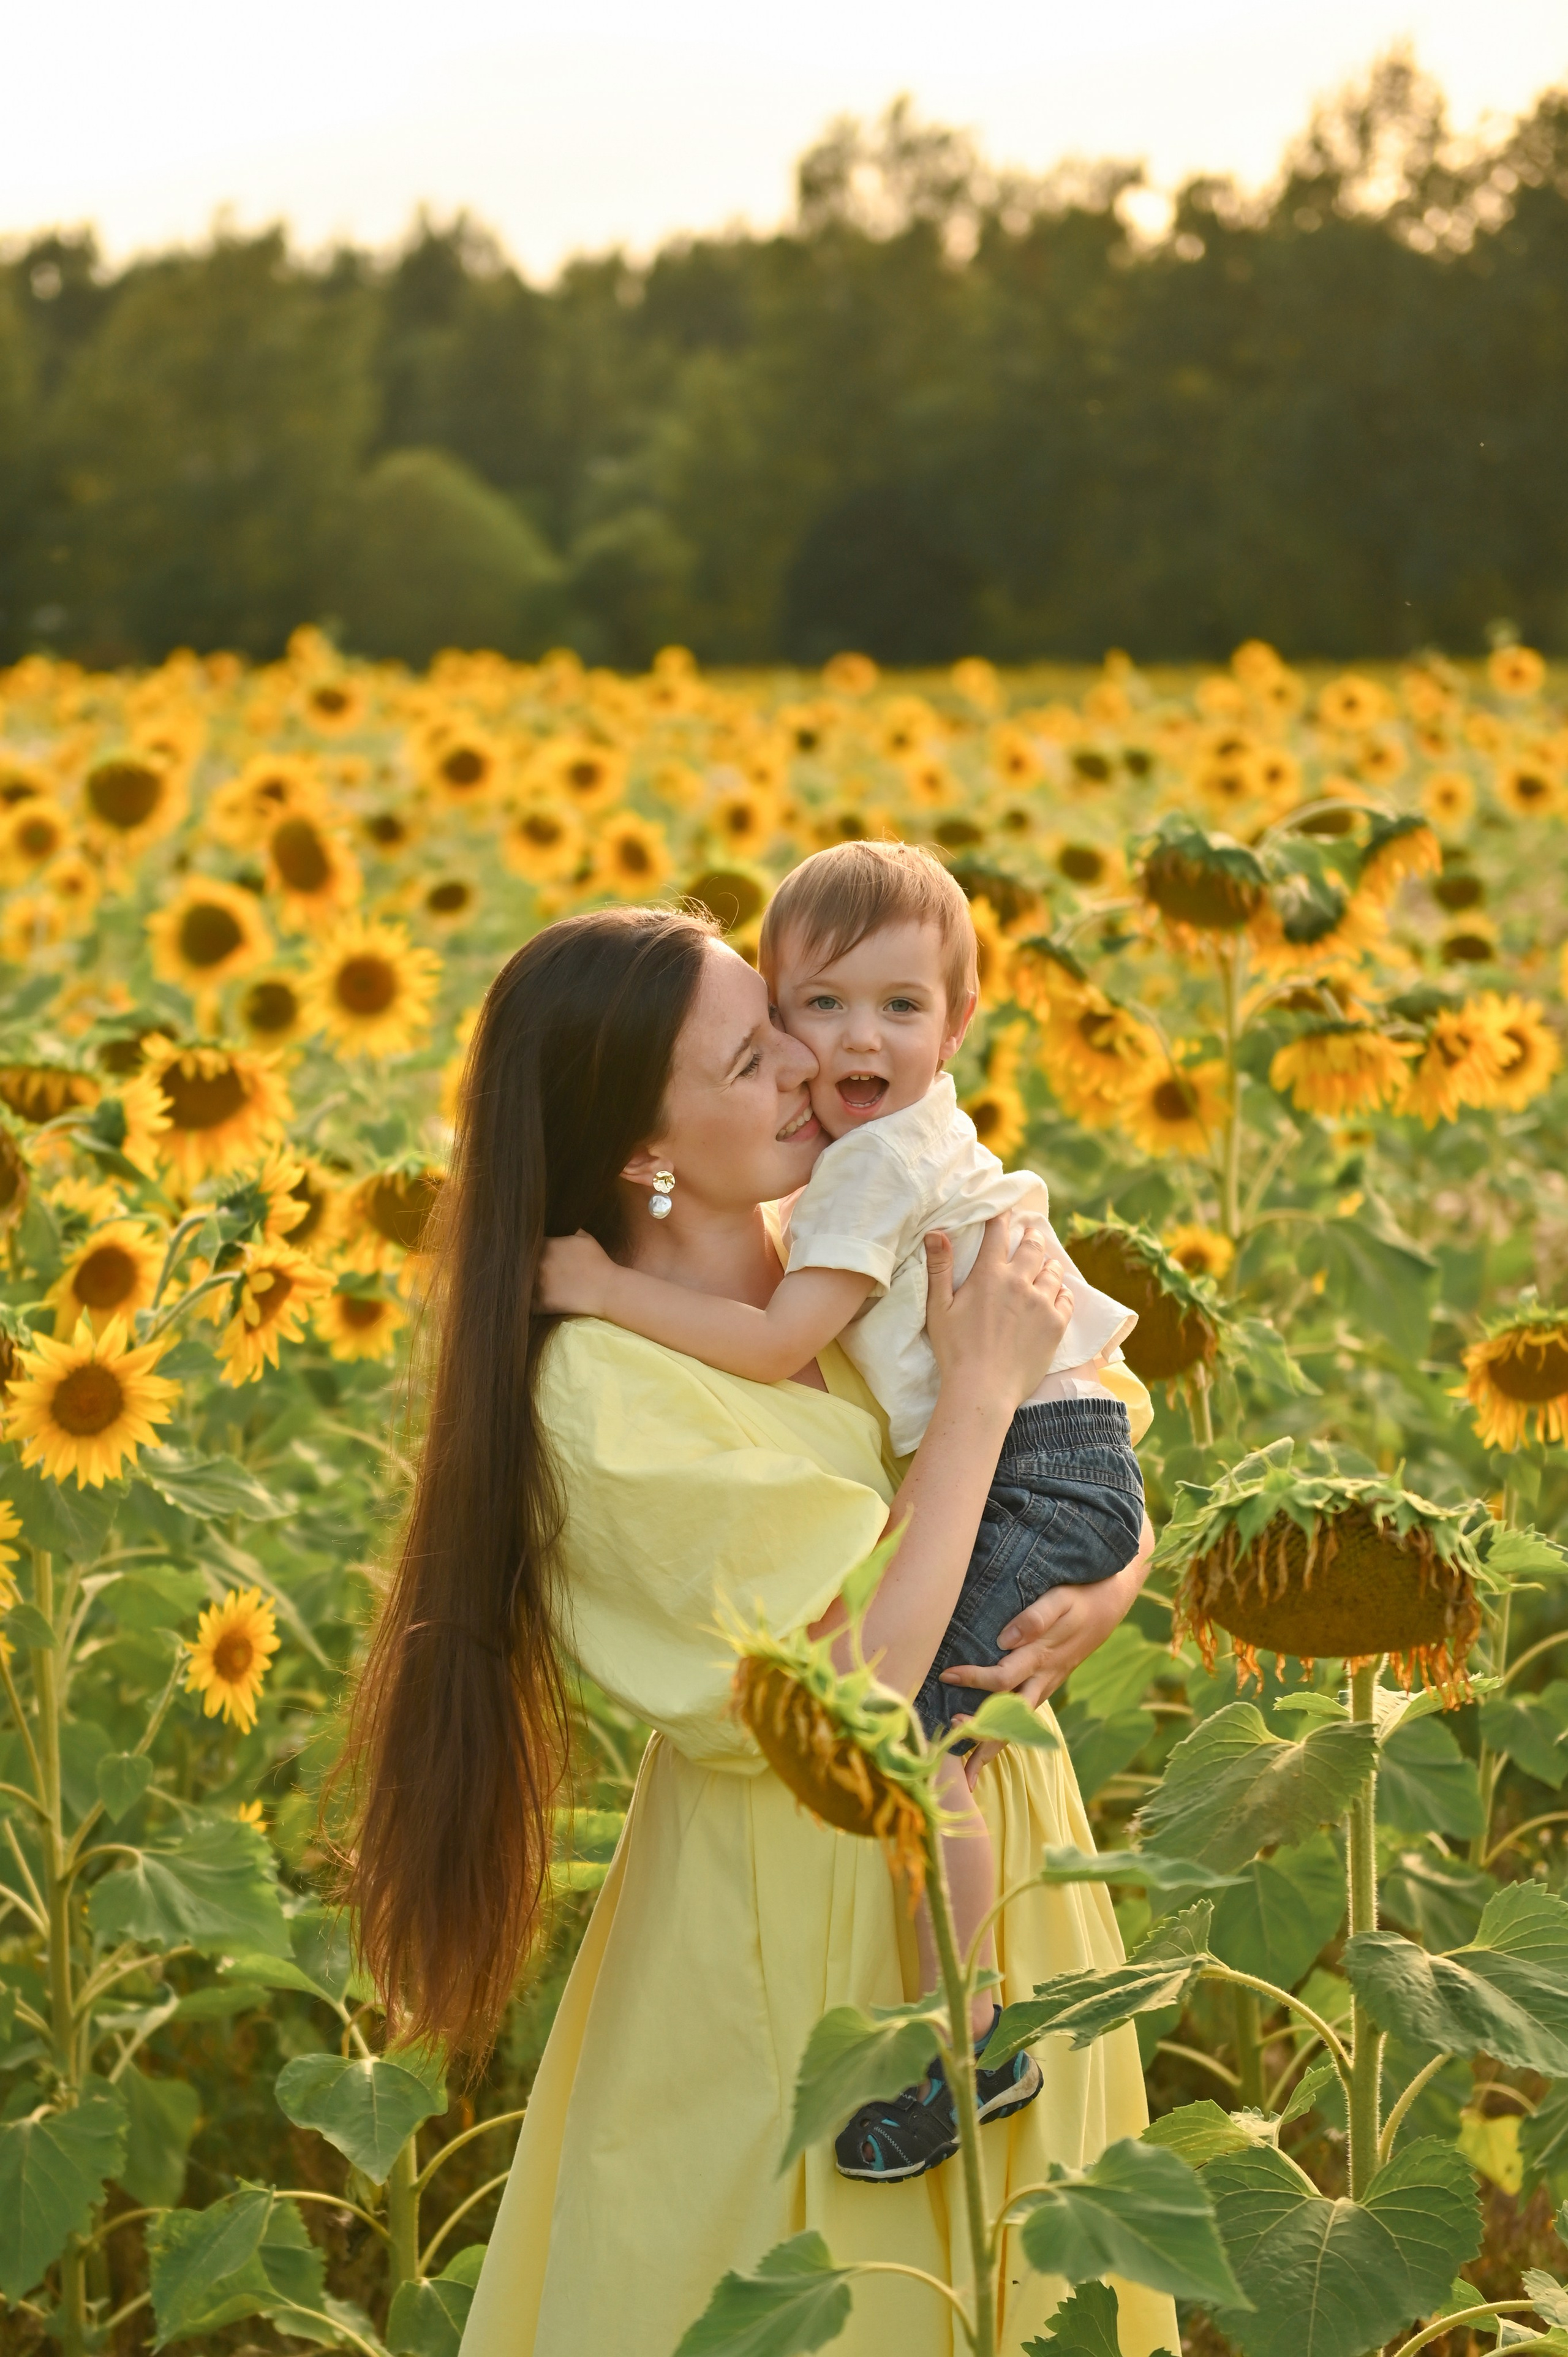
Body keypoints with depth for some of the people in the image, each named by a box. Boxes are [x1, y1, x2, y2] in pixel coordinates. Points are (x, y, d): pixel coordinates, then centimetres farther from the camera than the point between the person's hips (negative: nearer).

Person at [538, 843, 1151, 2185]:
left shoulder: (887, 1160, -18)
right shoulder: (873, 1140, 12)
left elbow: (778, 1344, -22)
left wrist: (608, 1289, -19)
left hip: (1051, 1469, -11)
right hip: (994, 1468, 11)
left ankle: (970, 2044, -15)